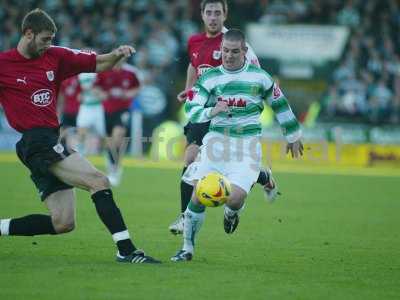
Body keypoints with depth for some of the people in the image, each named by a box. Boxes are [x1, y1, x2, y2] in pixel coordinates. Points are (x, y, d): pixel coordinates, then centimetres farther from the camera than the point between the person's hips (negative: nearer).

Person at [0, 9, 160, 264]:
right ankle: (127, 250, -19)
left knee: (63, 223, 5)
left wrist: (116, 54, -6)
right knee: (99, 181, -18)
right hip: (37, 142, -8)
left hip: (52, 142, 8)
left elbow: (99, 64, 12)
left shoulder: (55, 56, 11)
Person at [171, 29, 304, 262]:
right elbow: (192, 110, -3)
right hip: (217, 142, 1)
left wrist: (293, 136, 22)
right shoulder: (210, 78, 4)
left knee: (235, 198, -18)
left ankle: (232, 212, 22)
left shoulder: (259, 77, 3)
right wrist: (211, 112, -24)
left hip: (247, 147, -1)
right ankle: (188, 248, 6)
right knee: (199, 196, -10)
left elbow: (280, 105, 15)